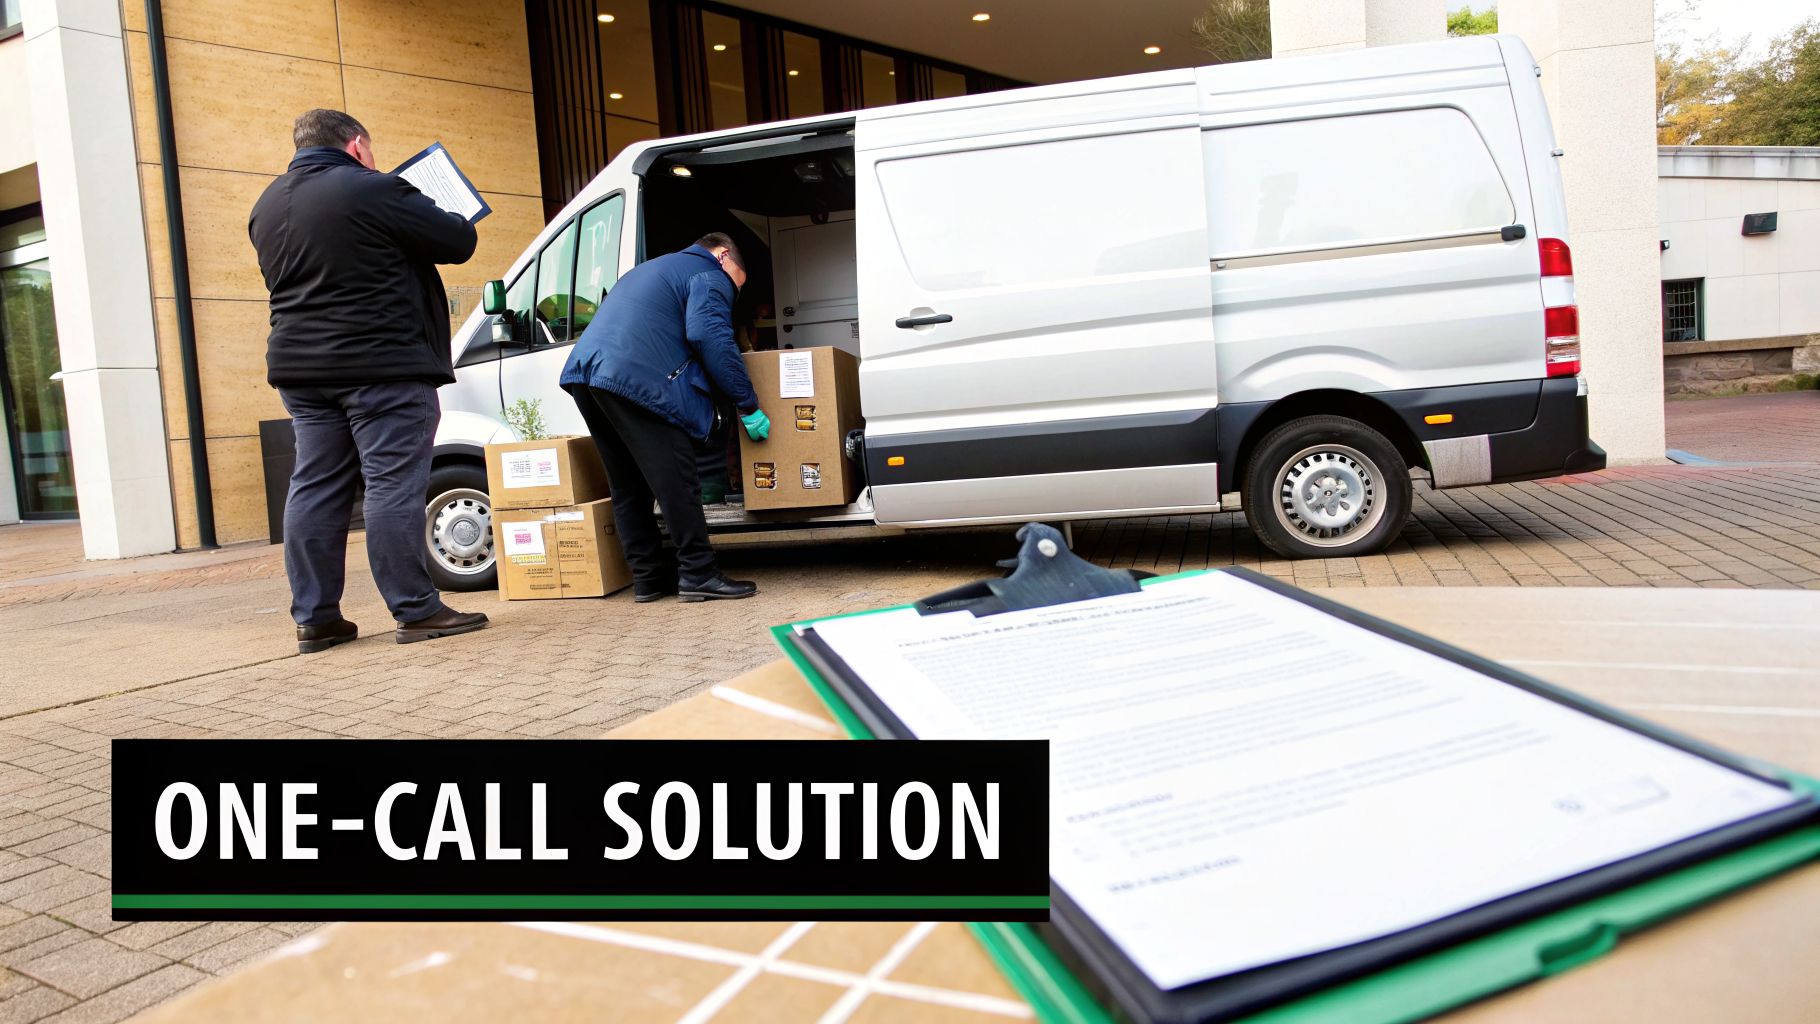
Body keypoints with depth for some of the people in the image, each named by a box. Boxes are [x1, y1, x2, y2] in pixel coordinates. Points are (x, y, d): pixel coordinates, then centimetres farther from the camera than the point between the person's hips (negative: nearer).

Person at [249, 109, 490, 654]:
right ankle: (417, 610, -5)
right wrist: (456, 221, 14)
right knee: (394, 484, -6)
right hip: (382, 365, -7)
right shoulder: (373, 191, -10)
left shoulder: (267, 206, 15)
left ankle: (314, 618, 12)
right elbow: (458, 242, -8)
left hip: (301, 368, 7)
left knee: (315, 487, 9)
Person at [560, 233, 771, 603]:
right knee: (677, 481, -5)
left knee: (628, 485, 13)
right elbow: (710, 336, -10)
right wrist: (748, 406, -9)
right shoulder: (710, 276, 7)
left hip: (583, 371, 9)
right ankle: (698, 574, -3)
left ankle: (647, 576, 16)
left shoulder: (655, 268, 35)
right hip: (636, 379, -9)